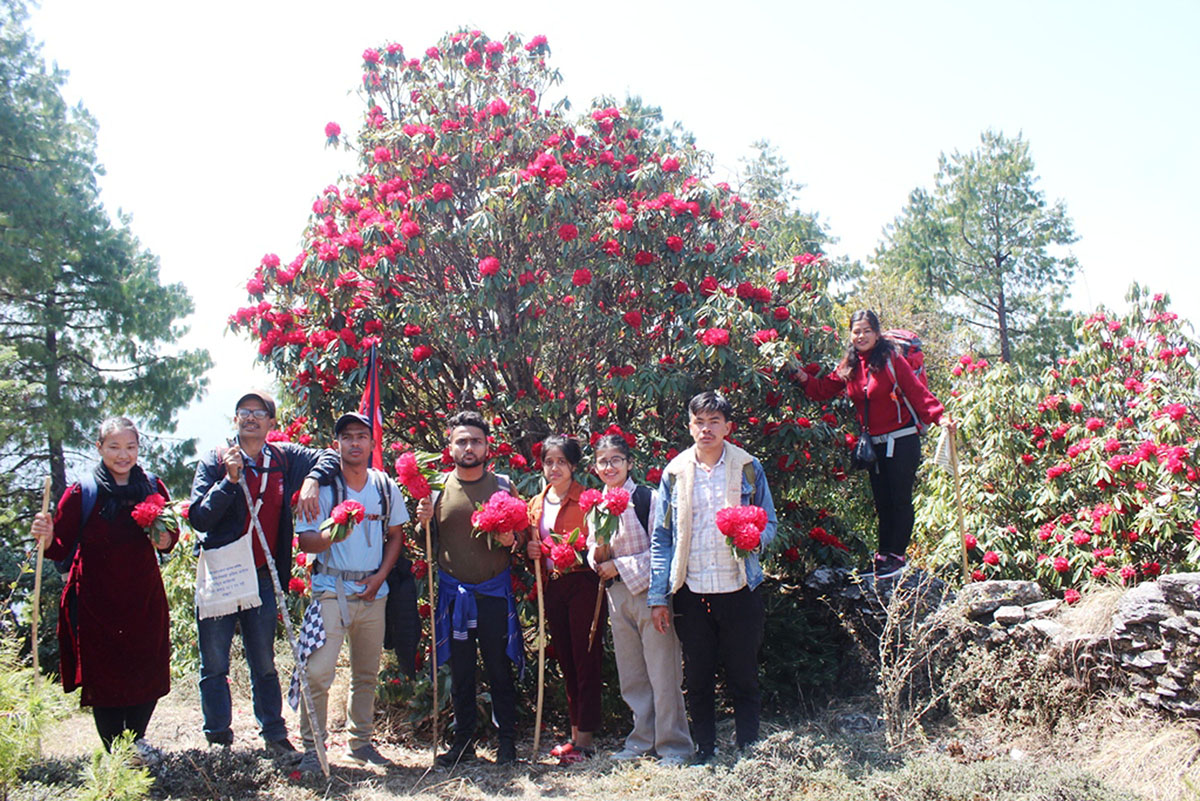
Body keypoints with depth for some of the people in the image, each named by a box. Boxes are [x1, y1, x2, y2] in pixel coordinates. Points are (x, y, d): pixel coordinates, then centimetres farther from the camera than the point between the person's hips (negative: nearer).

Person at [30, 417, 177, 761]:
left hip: (145, 598, 3)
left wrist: (167, 540, -9)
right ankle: (114, 752, 24)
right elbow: (62, 546, -7)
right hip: (96, 602, -3)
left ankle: (136, 738, 35)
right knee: (103, 677, 4)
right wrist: (47, 538, -28)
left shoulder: (153, 488, 2)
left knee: (149, 673, 9)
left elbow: (171, 533, 13)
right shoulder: (81, 494, -8)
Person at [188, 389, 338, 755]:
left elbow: (329, 458, 13)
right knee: (214, 666, 6)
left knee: (264, 664, 13)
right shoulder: (215, 461, -2)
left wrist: (311, 480, -6)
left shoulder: (284, 458, 5)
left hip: (262, 577, 2)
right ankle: (218, 739, 19)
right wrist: (230, 479, -19)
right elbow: (198, 518, -8)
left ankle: (274, 735, 23)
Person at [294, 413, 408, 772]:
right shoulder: (323, 486, -4)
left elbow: (395, 535, 12)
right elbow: (304, 541, -8)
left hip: (373, 590, 4)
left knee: (367, 673, 12)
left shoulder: (386, 486, 6)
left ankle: (360, 742, 27)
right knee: (319, 671, -12)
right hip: (332, 588, -4)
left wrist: (381, 576, -1)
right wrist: (330, 535, -29)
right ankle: (312, 747, 3)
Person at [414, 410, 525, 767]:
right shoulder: (438, 487, 4)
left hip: (495, 591, -1)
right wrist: (424, 520, -9)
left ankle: (507, 740, 17)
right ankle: (463, 740, 22)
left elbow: (522, 533, 8)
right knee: (460, 670, 9)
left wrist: (511, 539, -14)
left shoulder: (502, 485, 2)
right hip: (454, 591, 1)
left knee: (499, 668, 4)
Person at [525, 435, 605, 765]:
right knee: (566, 661, 13)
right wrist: (531, 551, 3)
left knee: (586, 660, -3)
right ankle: (575, 734, 22)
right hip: (553, 587, 6)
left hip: (584, 584, -6)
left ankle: (585, 740, 3)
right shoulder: (537, 504, 13)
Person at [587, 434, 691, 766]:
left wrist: (619, 566, -14)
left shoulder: (648, 498, -9)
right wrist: (597, 557, -6)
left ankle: (673, 746, 11)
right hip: (617, 596, 6)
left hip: (649, 591, -6)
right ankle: (642, 740, 26)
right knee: (631, 676, 13)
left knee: (662, 673, -2)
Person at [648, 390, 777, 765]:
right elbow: (661, 538, 6)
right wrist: (657, 597, 1)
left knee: (744, 676, 8)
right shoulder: (675, 472, 4)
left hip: (739, 589, -1)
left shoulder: (747, 467, 2)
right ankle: (704, 752, 27)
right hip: (692, 591, 1)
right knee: (697, 679, 11)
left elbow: (769, 521, 7)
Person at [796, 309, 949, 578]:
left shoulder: (891, 359, -9)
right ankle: (884, 555, 21)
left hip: (902, 441, -6)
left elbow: (917, 391, -13)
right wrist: (803, 377, -6)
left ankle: (896, 555, 10)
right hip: (874, 443, 6)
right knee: (882, 501, 13)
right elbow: (824, 389, 10)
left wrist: (939, 416, -24)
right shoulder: (848, 366, 7)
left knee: (900, 499, 0)